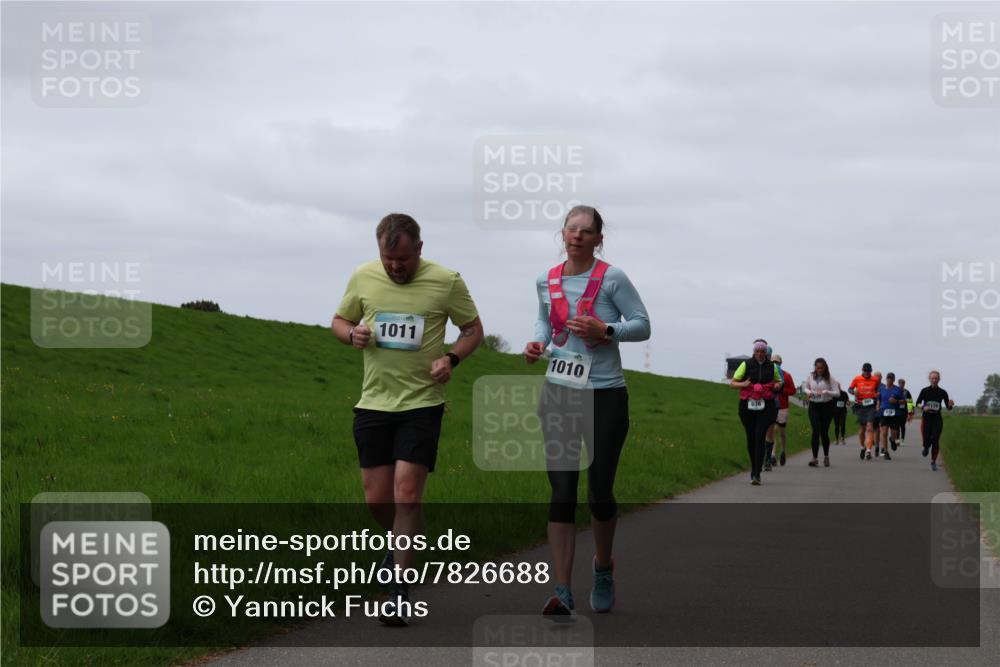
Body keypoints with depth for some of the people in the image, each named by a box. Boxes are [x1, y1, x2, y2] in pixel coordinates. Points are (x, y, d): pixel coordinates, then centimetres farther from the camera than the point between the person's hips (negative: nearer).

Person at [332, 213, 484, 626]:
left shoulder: (446, 282, -6)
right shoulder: (363, 278, 1)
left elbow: (473, 329, 6)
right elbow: (340, 321, 15)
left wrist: (451, 358, -13)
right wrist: (352, 334, -9)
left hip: (422, 403, -3)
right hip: (373, 402, 3)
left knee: (406, 495, -11)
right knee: (376, 499, 6)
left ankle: (400, 592, -4)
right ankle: (404, 543, 39)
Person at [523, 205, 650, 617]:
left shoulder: (611, 278, -6)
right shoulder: (546, 282, 6)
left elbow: (642, 325, -3)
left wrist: (606, 330, -19)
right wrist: (538, 343, 1)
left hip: (605, 396, -3)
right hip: (558, 394, 3)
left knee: (600, 491, 3)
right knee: (561, 492, -5)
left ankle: (603, 568, 33)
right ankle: (562, 593, -6)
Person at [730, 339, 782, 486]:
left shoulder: (771, 366, 8)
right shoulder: (746, 365, 3)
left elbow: (779, 381, 25)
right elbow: (732, 383, 4)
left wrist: (777, 385, 1)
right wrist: (743, 384, -17)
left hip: (765, 406, -1)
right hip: (748, 405, 1)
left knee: (760, 438, -13)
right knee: (751, 439, 7)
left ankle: (756, 475, -16)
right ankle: (754, 469, 28)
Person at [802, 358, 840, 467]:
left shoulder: (829, 379, -4)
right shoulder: (811, 377, 2)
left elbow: (837, 393, -8)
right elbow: (805, 387, 19)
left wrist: (825, 392, -23)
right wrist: (808, 392, -4)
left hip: (826, 406, -1)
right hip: (813, 406, 1)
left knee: (824, 432, 6)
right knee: (816, 431, -14)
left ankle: (826, 457, 25)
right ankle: (815, 458, -16)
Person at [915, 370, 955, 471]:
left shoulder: (942, 392, 1)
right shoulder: (924, 391, 0)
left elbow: (948, 407, 5)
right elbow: (918, 403, 3)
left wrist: (950, 405, -18)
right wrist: (923, 407, -18)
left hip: (937, 419, 0)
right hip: (926, 418, 0)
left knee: (935, 440, -8)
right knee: (926, 439, -10)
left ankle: (933, 462, 8)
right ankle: (926, 448, 29)